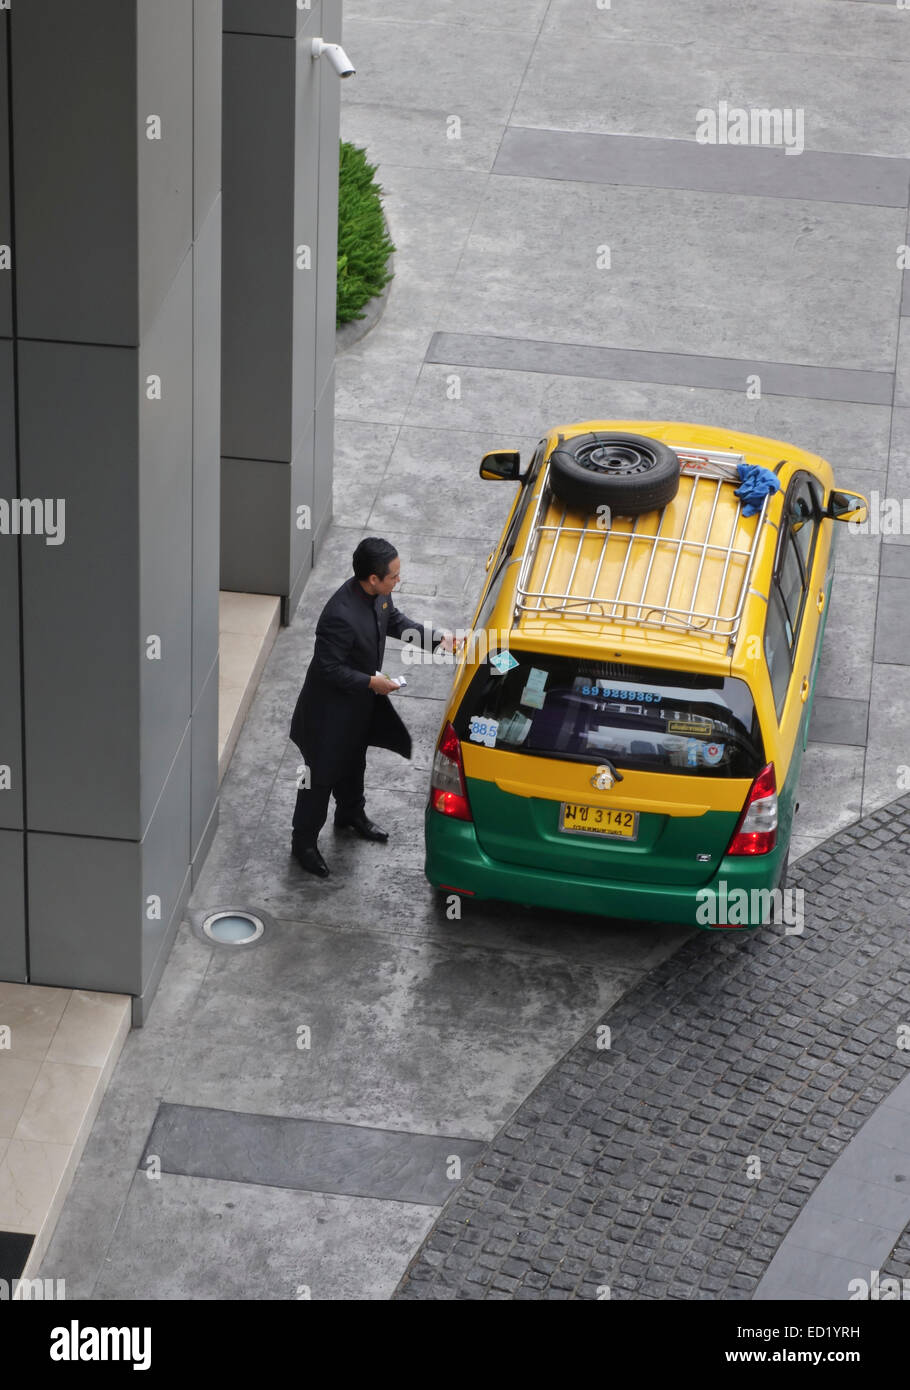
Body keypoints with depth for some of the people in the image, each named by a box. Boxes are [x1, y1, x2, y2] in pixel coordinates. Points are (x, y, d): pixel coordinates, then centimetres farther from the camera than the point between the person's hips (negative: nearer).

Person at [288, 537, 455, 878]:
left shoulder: (377, 593, -13)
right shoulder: (340, 616, -39)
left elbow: (395, 620, 7)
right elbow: (328, 668, -30)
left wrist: (435, 638, 0)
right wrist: (371, 683, -26)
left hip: (360, 701, 8)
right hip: (331, 708, -8)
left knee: (353, 762, 30)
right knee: (322, 774, 10)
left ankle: (351, 814, 55)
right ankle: (303, 842, 29)